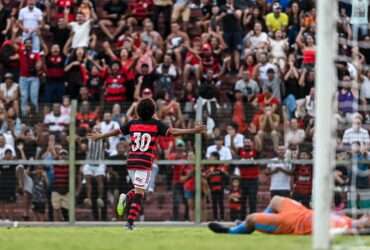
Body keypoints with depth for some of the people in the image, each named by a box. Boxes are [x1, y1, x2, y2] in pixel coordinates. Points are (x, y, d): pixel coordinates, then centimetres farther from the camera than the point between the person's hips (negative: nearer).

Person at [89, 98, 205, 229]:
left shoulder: (133, 124, 10)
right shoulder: (156, 124, 0)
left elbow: (117, 132, 19)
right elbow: (172, 132, -9)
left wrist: (99, 136, 34)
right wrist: (194, 130, -8)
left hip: (131, 162, 4)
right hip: (145, 163, -4)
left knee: (139, 190, 23)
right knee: (139, 193, -4)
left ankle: (126, 198, -7)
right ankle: (130, 222, -14)